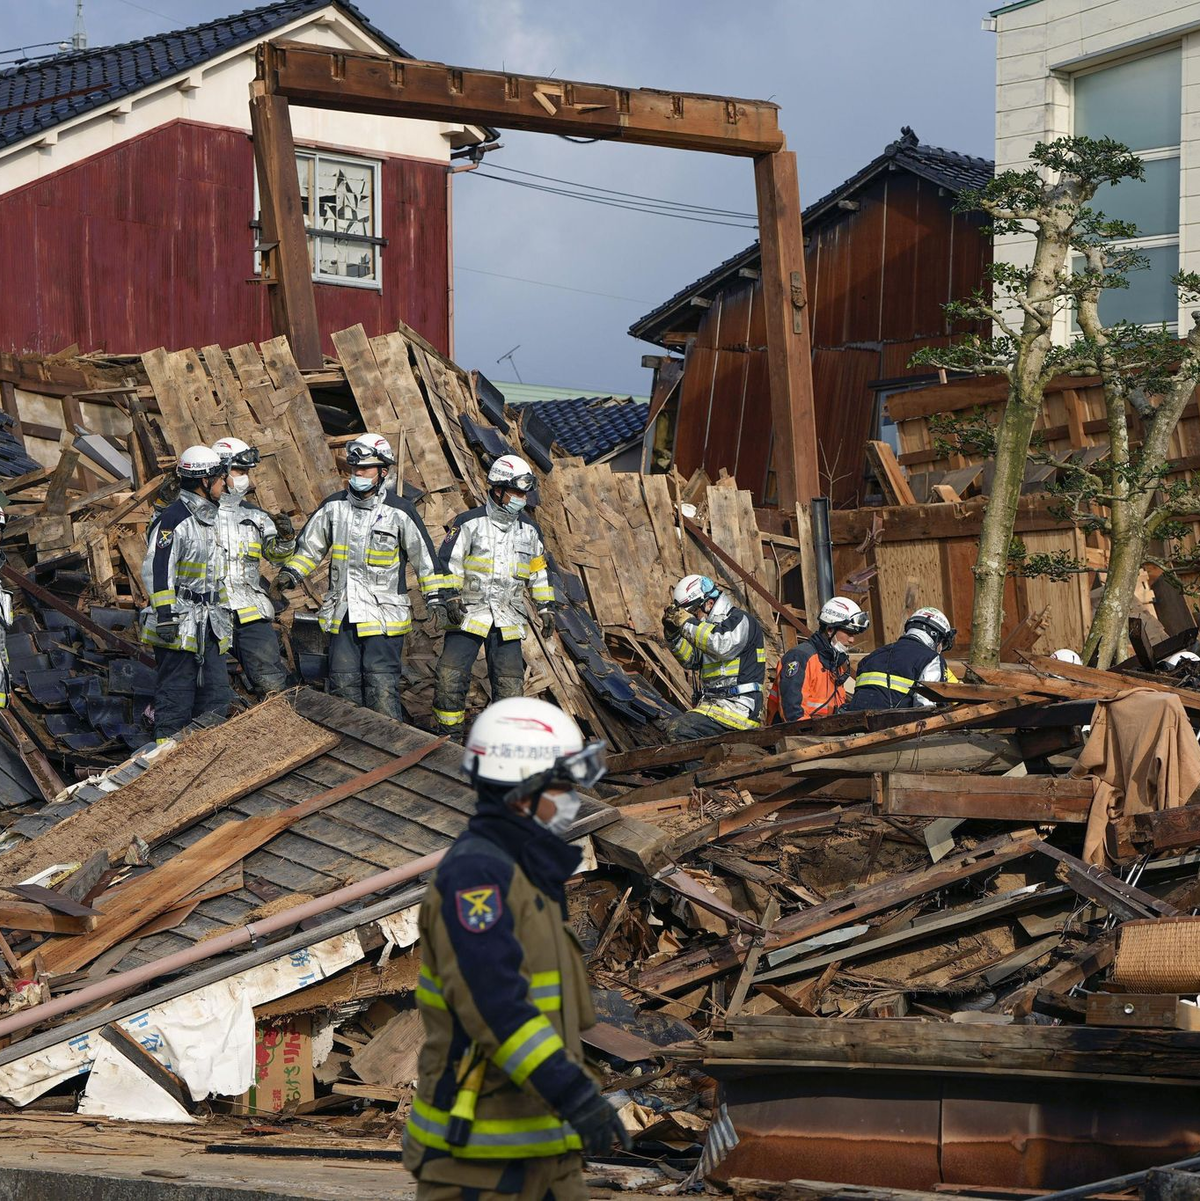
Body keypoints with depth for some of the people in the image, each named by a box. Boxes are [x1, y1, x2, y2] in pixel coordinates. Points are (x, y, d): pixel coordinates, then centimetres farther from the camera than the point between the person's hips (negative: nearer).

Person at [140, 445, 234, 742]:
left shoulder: (209, 519, 18)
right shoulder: (173, 519, -13)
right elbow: (156, 570, -19)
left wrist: (222, 615, 27)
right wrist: (165, 615, -23)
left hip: (209, 625, 9)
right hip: (180, 626, -9)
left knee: (217, 697, 8)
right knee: (176, 695, -5)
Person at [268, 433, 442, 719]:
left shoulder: (400, 511, -4)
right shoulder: (333, 507, 8)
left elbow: (425, 557, 2)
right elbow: (309, 546, 19)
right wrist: (288, 576, 6)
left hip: (384, 618, -5)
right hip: (341, 614, 5)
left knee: (382, 688, -11)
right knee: (344, 686, 8)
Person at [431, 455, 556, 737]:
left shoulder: (529, 529, 11)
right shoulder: (470, 523, -4)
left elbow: (539, 571, 20)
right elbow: (447, 562, -4)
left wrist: (546, 608, 16)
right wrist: (451, 597, -14)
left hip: (508, 619, 4)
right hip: (468, 612, -4)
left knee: (510, 683, 1)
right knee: (450, 677, -11)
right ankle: (447, 735, 0)